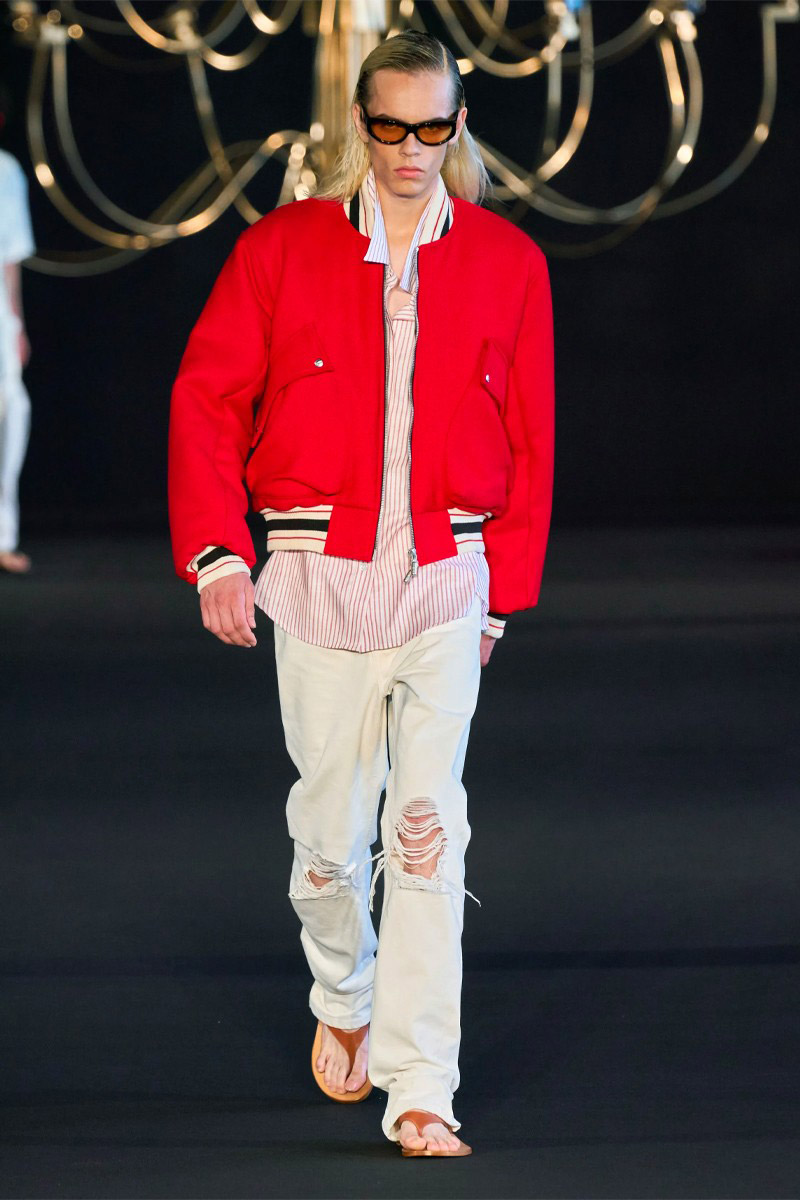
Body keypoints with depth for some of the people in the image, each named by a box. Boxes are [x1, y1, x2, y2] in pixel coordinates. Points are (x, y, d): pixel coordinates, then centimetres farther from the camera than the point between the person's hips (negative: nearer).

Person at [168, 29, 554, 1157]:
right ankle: (343, 1001, 37)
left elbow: (527, 440, 11)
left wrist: (503, 589, 9)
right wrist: (217, 551, -7)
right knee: (331, 829, 6)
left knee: (428, 827, -12)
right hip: (317, 577, 0)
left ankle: (421, 1091, -12)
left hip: (445, 579, 0)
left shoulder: (506, 261, 6)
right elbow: (207, 403, 3)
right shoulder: (282, 249, 3)